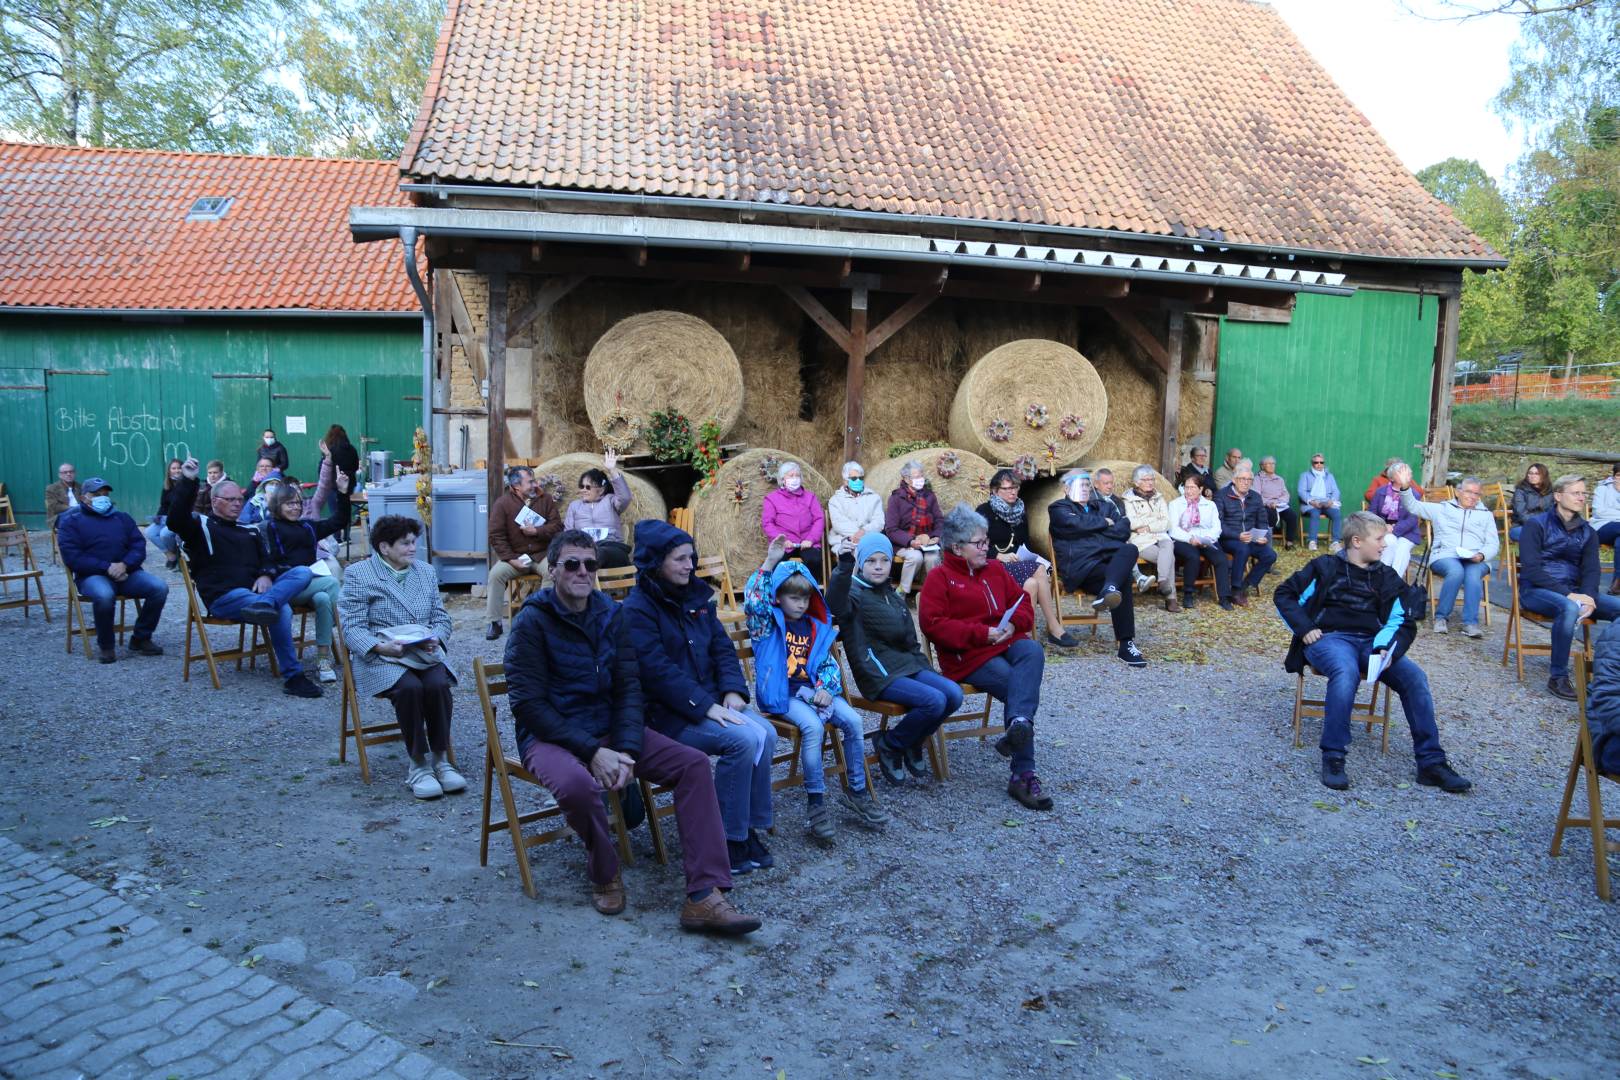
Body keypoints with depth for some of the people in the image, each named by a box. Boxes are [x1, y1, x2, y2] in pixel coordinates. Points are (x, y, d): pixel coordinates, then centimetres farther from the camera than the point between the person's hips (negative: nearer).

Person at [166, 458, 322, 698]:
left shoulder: (248, 531, 30)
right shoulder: (202, 525, 10)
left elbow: (266, 559, 24)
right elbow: (175, 521, -11)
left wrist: (266, 575, -2)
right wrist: (187, 482, -21)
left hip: (255, 590, 6)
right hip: (223, 596, -6)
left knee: (303, 572, -23)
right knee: (281, 610, -35)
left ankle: (264, 605, -48)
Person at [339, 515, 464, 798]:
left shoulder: (425, 571, 18)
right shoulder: (358, 574, 2)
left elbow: (441, 616, 15)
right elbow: (352, 627, -6)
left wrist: (436, 639, -7)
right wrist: (380, 646, -24)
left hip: (425, 654, 4)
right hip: (380, 658, -4)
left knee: (439, 684, -29)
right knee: (409, 687, -33)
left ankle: (440, 759, -15)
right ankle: (418, 765, -21)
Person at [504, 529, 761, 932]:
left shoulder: (611, 614, 6)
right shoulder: (531, 622, -10)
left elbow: (628, 687, 3)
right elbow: (528, 704, -15)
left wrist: (627, 750, -14)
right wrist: (592, 752, -22)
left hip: (608, 729, 6)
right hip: (551, 735, -5)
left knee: (694, 763, -13)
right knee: (577, 783, -39)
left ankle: (704, 895, -17)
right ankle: (604, 873, -7)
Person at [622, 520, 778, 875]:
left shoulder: (696, 596, 11)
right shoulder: (637, 608, -11)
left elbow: (722, 646, 11)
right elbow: (658, 670, -19)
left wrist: (732, 690, -7)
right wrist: (706, 706, -23)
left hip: (710, 701, 7)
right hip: (665, 713, -7)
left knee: (766, 733, -17)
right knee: (743, 739, -25)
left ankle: (753, 829, -6)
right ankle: (730, 840, -13)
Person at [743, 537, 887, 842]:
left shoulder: (815, 626, 15)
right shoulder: (768, 622, 1)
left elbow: (828, 662, 13)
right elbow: (752, 601, -21)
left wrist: (826, 688, -8)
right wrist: (769, 564, -25)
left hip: (813, 689, 5)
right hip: (782, 693, -5)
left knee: (853, 720, -16)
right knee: (813, 726, -31)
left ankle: (857, 793, -2)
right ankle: (817, 803, -23)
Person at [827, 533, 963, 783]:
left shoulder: (892, 596, 20)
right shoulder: (855, 593, -6)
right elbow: (835, 604, -32)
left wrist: (926, 670, 16)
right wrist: (844, 566, -47)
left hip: (907, 665, 8)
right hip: (878, 676, -8)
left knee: (953, 694, -13)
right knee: (934, 701, -25)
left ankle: (912, 744, 8)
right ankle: (889, 745, -2)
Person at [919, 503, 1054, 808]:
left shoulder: (995, 569, 20)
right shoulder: (939, 578, 2)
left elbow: (1022, 602, 22)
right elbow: (932, 623, -9)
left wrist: (1014, 623, -3)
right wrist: (982, 633, -15)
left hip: (1007, 641, 5)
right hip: (968, 656, -5)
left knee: (1033, 653, -31)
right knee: (1016, 685, -28)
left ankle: (1018, 724, -48)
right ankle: (1023, 775, -29)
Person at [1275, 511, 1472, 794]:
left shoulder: (1385, 576, 16)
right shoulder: (1325, 567, 6)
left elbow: (1403, 621, 10)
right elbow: (1284, 594, 8)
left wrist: (1389, 649, -10)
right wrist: (1304, 628, -5)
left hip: (1371, 641, 5)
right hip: (1330, 638, -4)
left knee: (1415, 676, -22)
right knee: (1347, 673, -39)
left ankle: (1431, 762, -12)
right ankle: (1333, 758, -29)